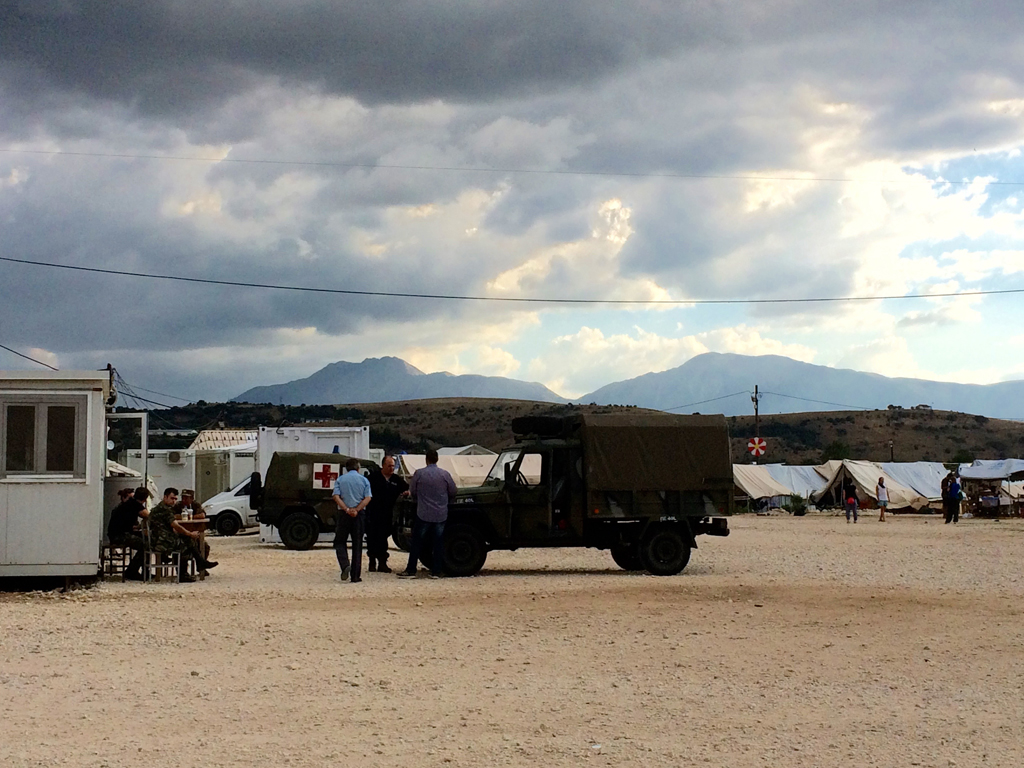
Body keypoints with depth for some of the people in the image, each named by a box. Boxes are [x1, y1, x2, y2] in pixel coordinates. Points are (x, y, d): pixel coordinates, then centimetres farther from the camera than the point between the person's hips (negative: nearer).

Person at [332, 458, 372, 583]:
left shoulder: (340, 480, 5)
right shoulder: (364, 480, 5)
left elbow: (336, 497, -8)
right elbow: (367, 498, -7)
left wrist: (347, 509, -14)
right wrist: (356, 510, -13)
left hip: (343, 514, -1)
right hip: (359, 516, 1)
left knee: (340, 542, 11)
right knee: (357, 545, 6)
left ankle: (345, 565, -15)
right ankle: (355, 576, 6)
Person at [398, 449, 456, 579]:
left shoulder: (419, 474, -6)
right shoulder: (445, 474, -4)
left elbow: (412, 492, 5)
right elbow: (453, 493, 5)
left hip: (423, 514, -1)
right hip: (441, 515, 1)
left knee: (416, 543, 6)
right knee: (439, 543, 7)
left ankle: (410, 571, 6)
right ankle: (436, 572, 7)